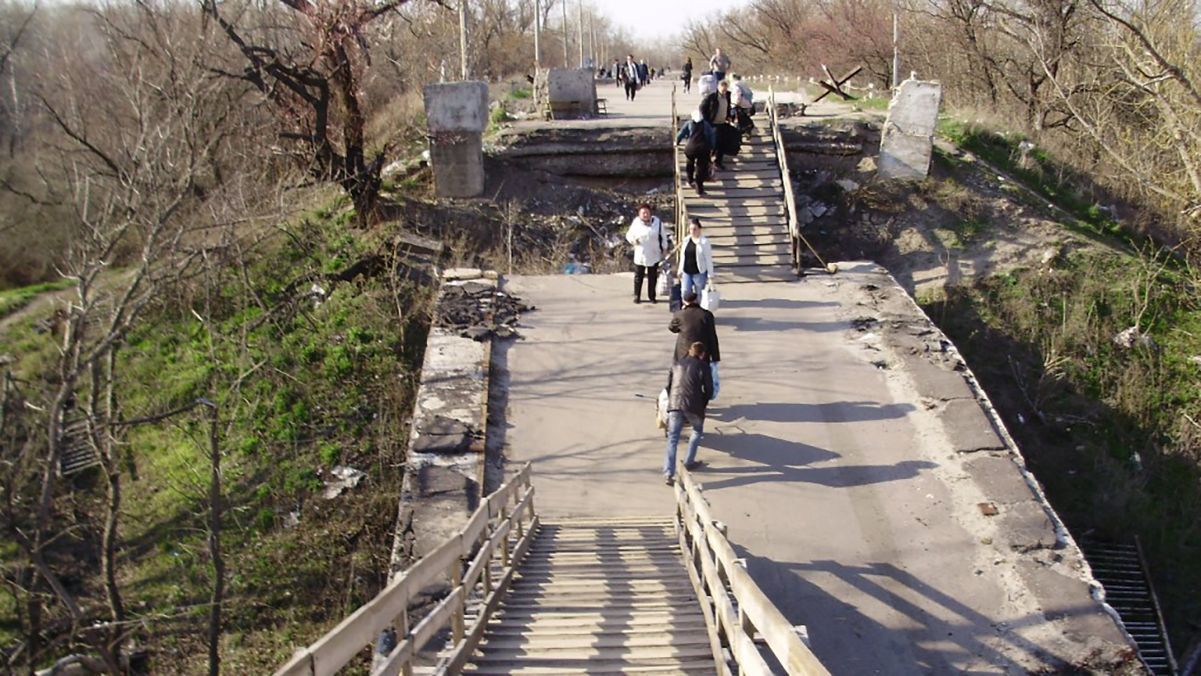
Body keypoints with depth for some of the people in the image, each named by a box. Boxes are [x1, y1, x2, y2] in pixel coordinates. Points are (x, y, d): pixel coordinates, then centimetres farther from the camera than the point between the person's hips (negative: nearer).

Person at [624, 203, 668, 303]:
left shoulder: (657, 222, 0)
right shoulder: (635, 223, -4)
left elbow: (663, 236, 8)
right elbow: (628, 234, 7)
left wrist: (664, 248, 7)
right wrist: (633, 240, -14)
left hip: (654, 256, 1)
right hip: (640, 256, -1)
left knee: (653, 277, 9)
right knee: (638, 277, 5)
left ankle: (652, 296, 20)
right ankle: (637, 296, 17)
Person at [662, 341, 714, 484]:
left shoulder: (677, 364, 20)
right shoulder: (703, 366, 7)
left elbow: (669, 386, 21)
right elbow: (709, 389, 6)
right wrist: (703, 405, 20)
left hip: (674, 404, 3)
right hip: (693, 405, -3)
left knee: (672, 438, 1)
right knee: (697, 431, 25)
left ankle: (668, 473, -10)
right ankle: (688, 462, 28)